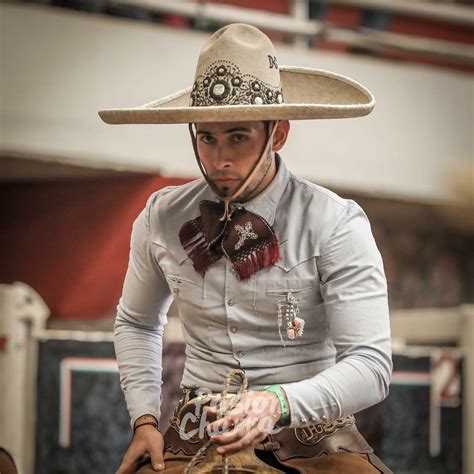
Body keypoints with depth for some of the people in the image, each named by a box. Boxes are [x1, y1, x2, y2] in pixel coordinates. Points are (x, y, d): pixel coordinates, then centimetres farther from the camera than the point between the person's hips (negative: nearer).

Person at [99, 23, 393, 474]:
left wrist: (278, 403, -30)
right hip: (196, 437, 3)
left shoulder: (336, 225, -9)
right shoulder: (160, 219, 3)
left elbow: (370, 366, -13)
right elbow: (136, 323, 21)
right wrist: (144, 420, 8)